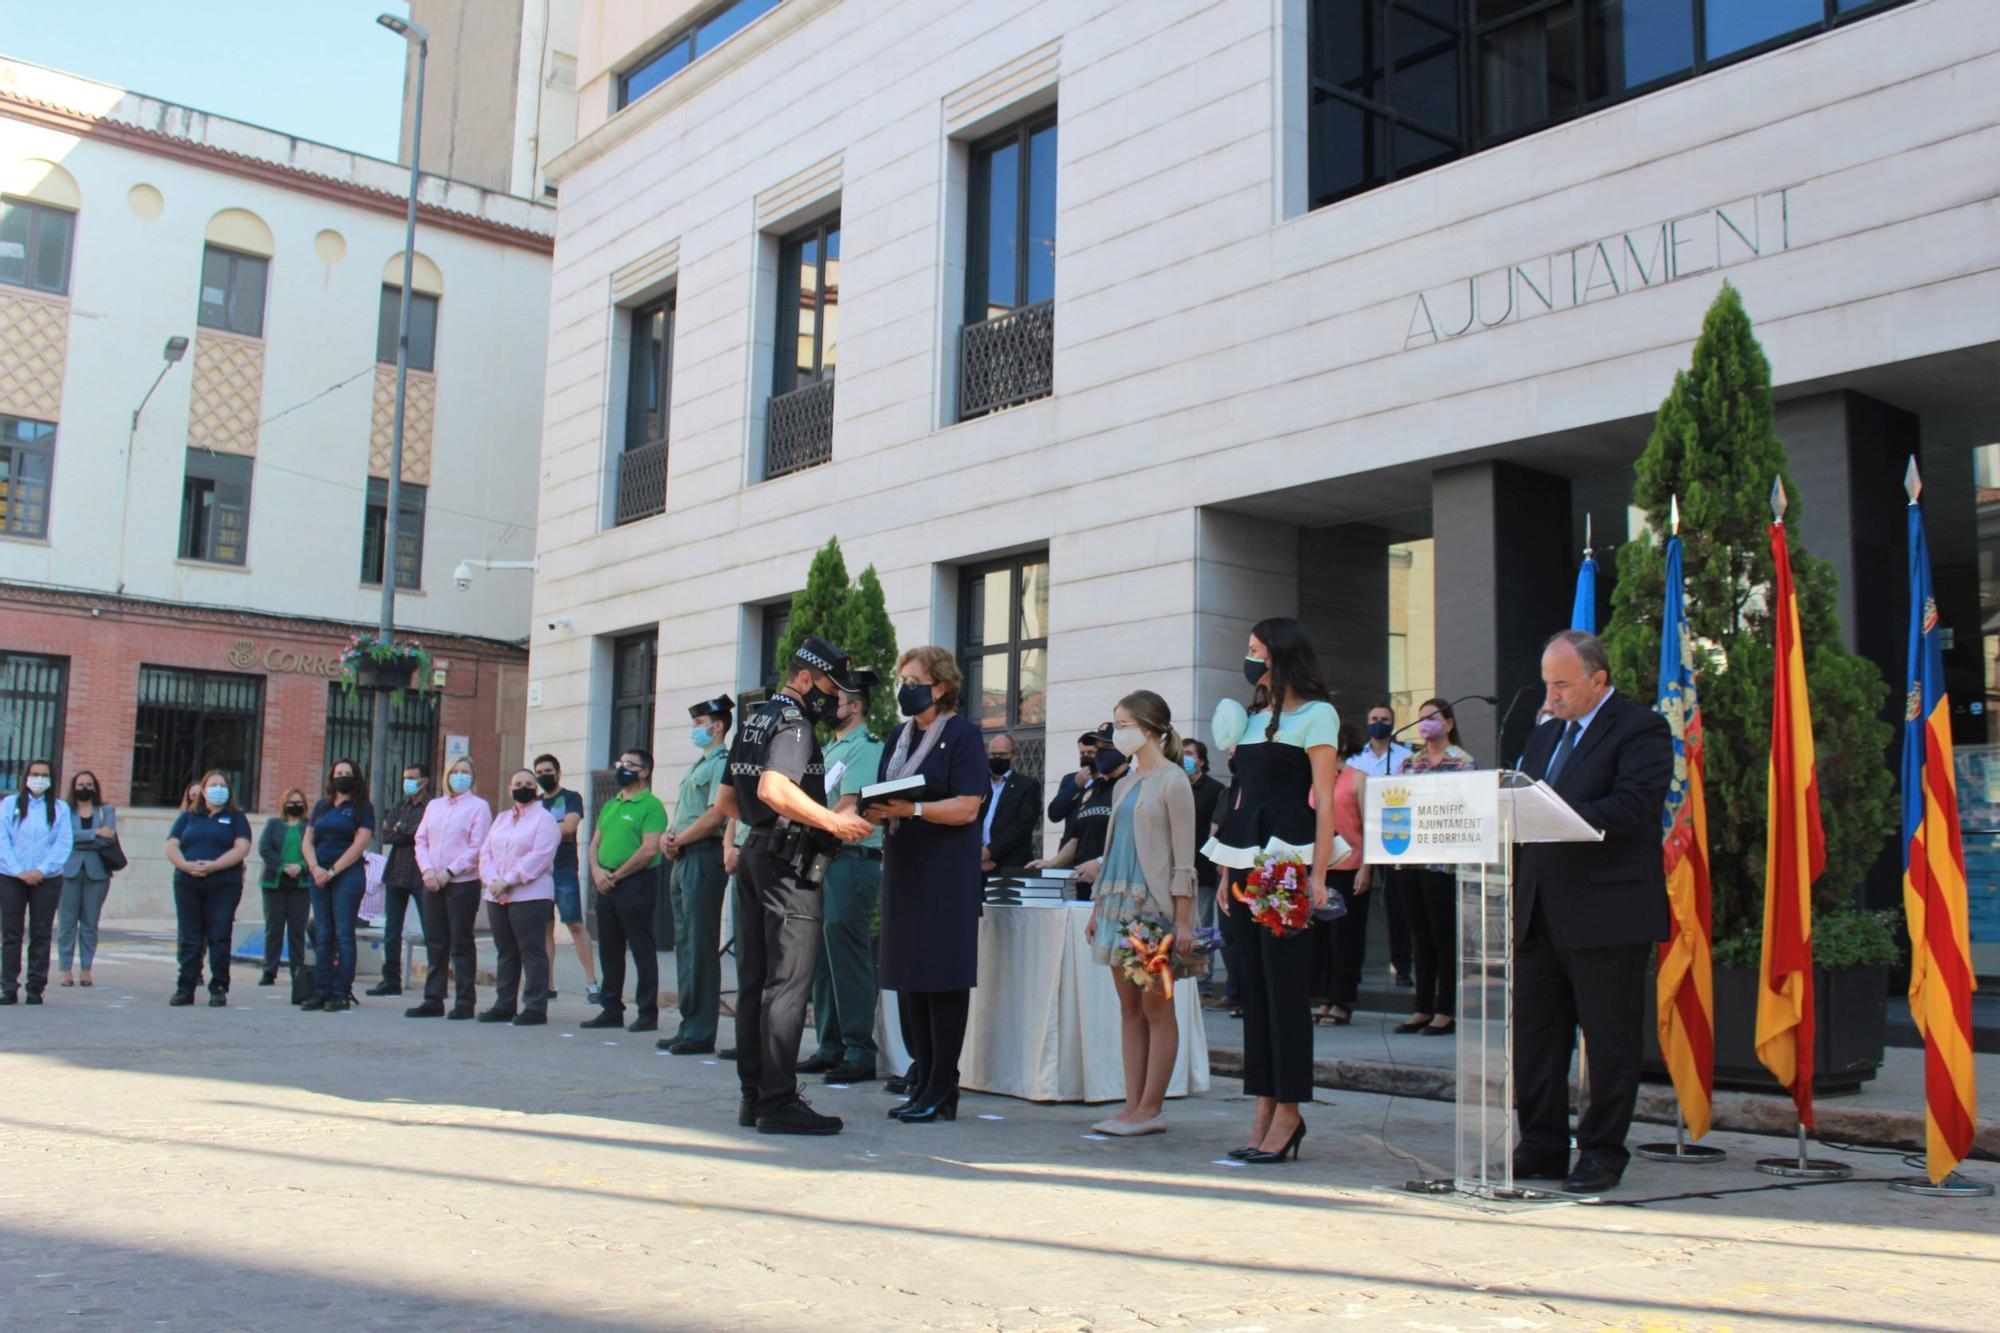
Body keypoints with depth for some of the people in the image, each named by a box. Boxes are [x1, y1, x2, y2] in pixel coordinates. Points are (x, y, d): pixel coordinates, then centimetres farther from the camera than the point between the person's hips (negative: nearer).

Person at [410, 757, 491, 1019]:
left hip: (463, 883, -5)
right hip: (433, 884, 5)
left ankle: (465, 1002, 3)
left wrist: (449, 872, -15)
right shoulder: (434, 806, 17)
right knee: (435, 942, 7)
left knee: (461, 943, -2)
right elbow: (421, 840, 12)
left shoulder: (478, 806, -1)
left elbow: (477, 847, -8)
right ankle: (433, 1000, 12)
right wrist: (427, 870, -5)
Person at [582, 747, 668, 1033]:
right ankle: (611, 1009, 19)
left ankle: (648, 1013, 0)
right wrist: (597, 871, -2)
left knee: (642, 950, -4)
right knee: (609, 951, 11)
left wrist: (616, 875, -12)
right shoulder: (610, 806, 18)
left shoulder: (651, 806, -8)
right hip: (606, 886, 8)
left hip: (635, 884, -8)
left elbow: (649, 850, -17)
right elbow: (595, 843, 18)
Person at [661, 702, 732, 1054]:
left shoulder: (722, 763, -8)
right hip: (683, 859, 10)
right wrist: (670, 836, 4)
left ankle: (700, 1032, -6)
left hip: (704, 857, -10)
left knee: (700, 945, -8)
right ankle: (689, 1025, 16)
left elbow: (714, 816, -18)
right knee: (685, 943, 11)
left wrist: (679, 840, -9)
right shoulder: (697, 767, 23)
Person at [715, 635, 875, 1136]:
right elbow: (774, 789, -27)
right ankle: (778, 1102, -8)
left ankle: (753, 1094, 15)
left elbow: (726, 801, 23)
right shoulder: (793, 723, -11)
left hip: (756, 852, 10)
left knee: (755, 980, 10)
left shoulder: (754, 721, 19)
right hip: (788, 862, -10)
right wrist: (832, 821, -26)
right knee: (788, 983, -8)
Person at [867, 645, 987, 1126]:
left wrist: (911, 808, -25)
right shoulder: (899, 736, 15)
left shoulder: (962, 735, -6)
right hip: (903, 866, 7)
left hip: (947, 871, -7)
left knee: (943, 977, -5)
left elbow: (966, 807, -14)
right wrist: (873, 811, -6)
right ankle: (924, 1082, 16)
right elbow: (887, 797, 16)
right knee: (909, 979, 8)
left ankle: (943, 1093, 0)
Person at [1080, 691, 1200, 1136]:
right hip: (1120, 901, 8)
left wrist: (1183, 920, -16)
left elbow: (1184, 856, -11)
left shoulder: (1172, 781, -7)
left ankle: (1151, 1108, 0)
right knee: (1128, 1006, 7)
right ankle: (1133, 1105, 10)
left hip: (1155, 903, -8)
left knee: (1156, 1006, -4)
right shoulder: (1124, 783, 16)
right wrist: (1098, 907, 16)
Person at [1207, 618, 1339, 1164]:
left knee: (1285, 981, -6)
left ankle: (1288, 1111, -1)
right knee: (1255, 981, 6)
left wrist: (1317, 874, -16)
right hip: (1249, 854, 8)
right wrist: (1229, 871, 15)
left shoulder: (1315, 714, -3)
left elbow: (1324, 800, -9)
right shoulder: (1256, 718, 19)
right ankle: (1266, 1110, 10)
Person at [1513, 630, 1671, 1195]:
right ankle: (1542, 1148, 19)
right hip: (1539, 914, 8)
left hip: (1607, 914, -7)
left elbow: (1632, 808, -19)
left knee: (1610, 1041, 2)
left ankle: (1602, 1153, 12)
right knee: (1533, 1036, 10)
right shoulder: (1544, 735, 20)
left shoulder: (1641, 729, -5)